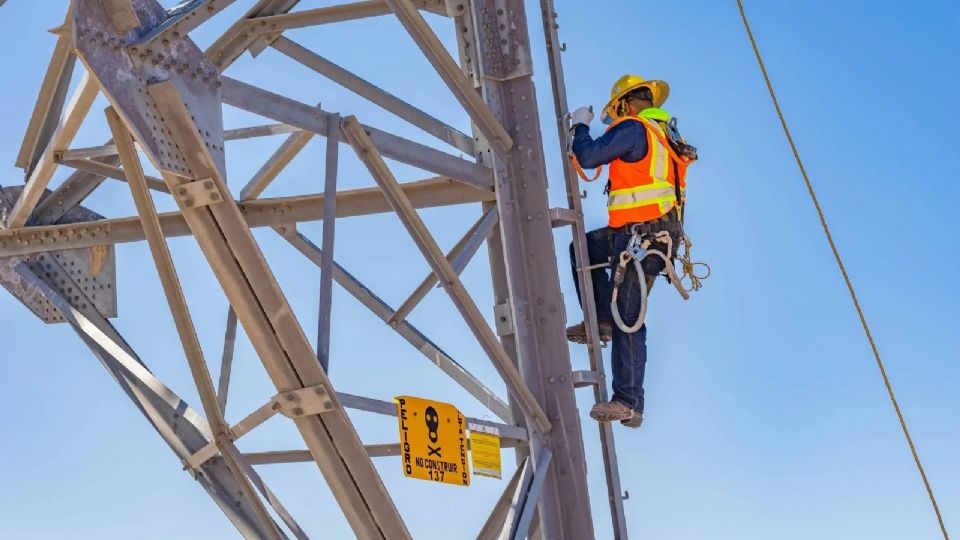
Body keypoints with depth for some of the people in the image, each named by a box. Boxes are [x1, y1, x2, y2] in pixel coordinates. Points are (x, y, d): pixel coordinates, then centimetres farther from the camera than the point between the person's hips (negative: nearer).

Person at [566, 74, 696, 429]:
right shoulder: (664, 135, 18)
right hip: (659, 233, 10)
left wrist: (580, 126, 6)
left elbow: (587, 158, -11)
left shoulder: (632, 128, -9)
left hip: (641, 236, -10)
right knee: (582, 248, 23)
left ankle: (629, 403, -4)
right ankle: (601, 320, 15)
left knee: (628, 319, -7)